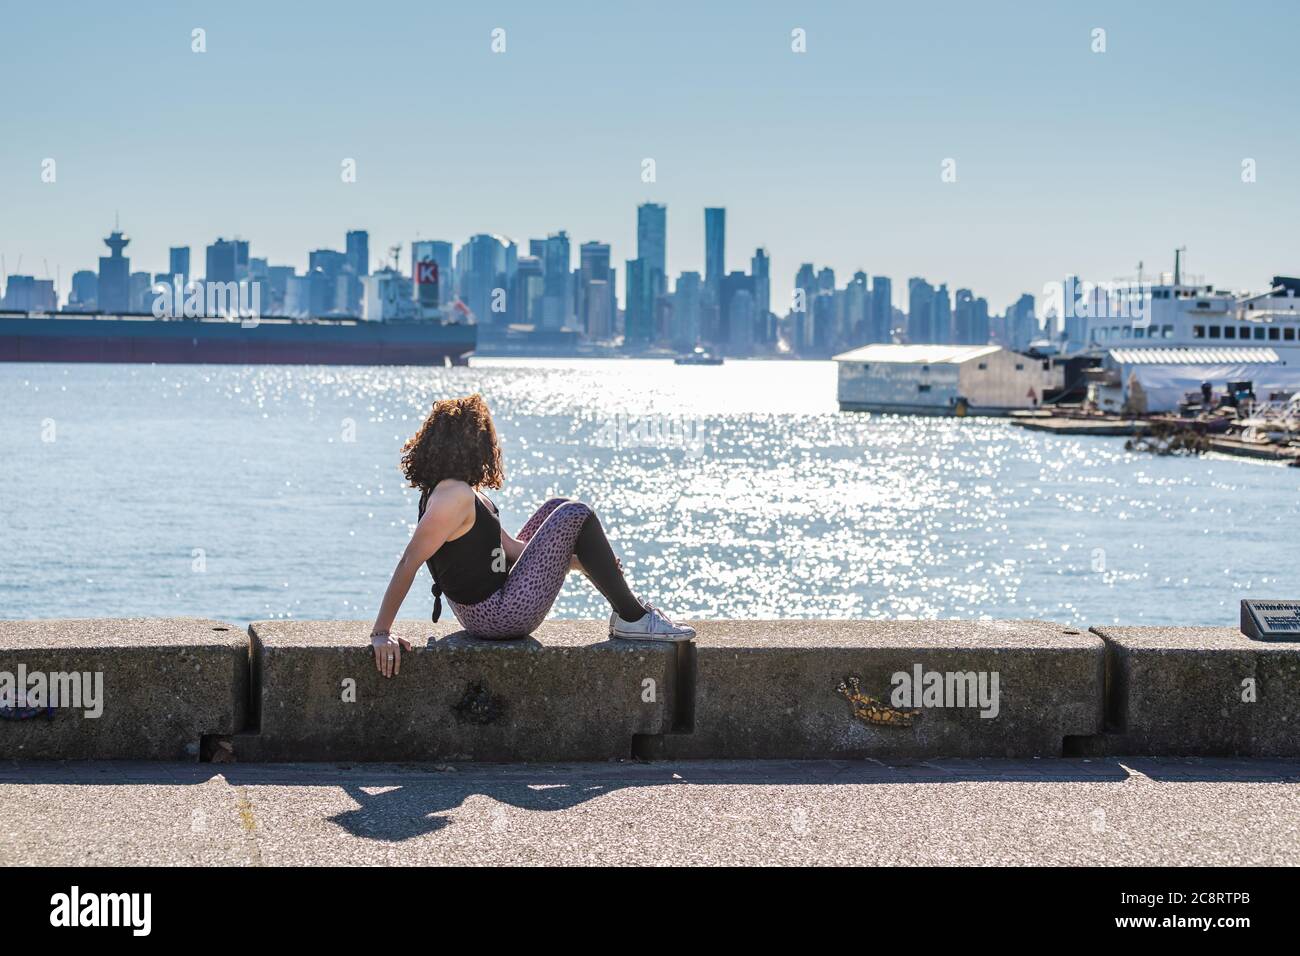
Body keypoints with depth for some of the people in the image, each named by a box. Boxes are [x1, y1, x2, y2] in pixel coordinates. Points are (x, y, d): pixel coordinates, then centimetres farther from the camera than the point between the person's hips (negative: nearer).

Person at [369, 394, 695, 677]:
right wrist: (381, 634, -24)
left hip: (491, 607, 11)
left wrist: (584, 563, 13)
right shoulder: (454, 497, -23)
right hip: (502, 616, -11)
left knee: (558, 509, 17)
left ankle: (624, 607, 20)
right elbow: (408, 564, -25)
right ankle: (633, 620, 2)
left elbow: (510, 548, 14)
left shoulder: (468, 494, 9)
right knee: (576, 516, -8)